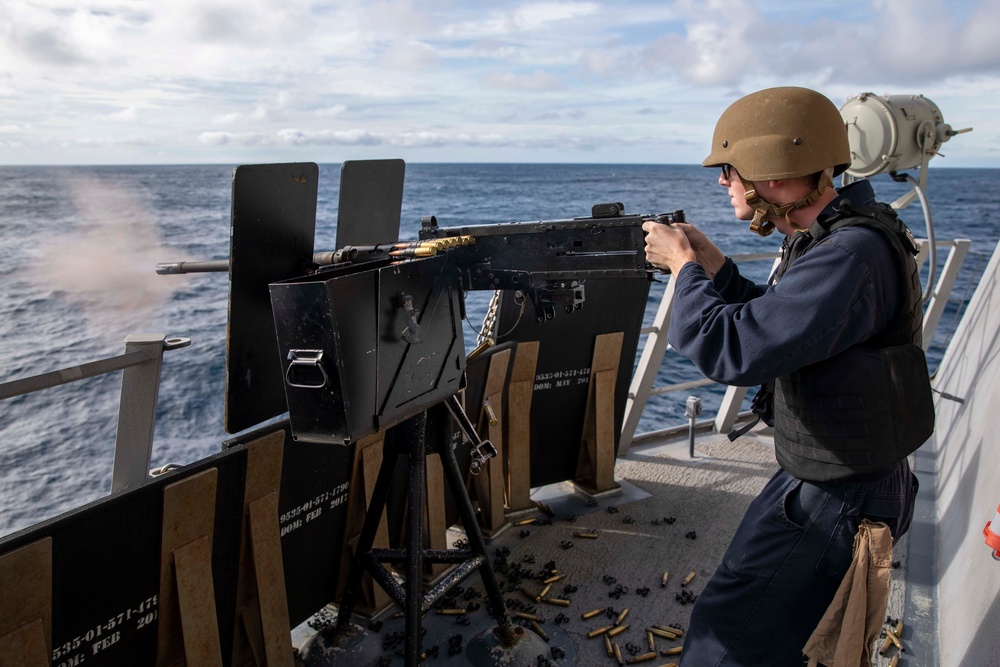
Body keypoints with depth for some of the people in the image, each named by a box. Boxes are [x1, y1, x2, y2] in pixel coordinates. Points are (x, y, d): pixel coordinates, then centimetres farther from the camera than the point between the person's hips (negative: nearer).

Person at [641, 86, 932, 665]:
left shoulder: (851, 255, -30)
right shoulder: (832, 236, 3)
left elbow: (731, 349, -35)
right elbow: (774, 322, 15)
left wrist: (684, 267, -19)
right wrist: (713, 264, 3)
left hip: (837, 503, -10)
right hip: (820, 477, 10)